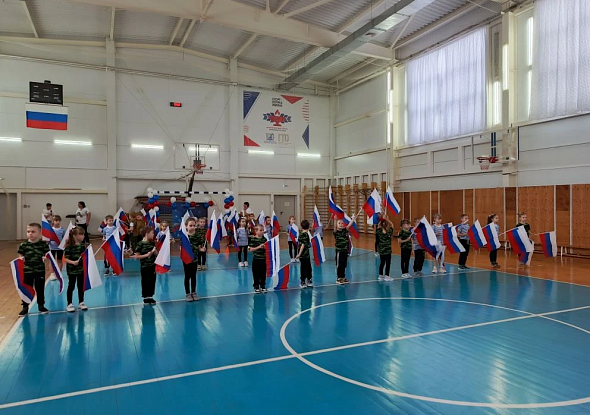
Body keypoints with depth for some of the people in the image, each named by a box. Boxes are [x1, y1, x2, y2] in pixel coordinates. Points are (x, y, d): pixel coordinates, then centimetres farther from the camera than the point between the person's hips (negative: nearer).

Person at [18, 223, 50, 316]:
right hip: (27, 271, 1)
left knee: (40, 289, 12)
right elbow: (20, 256, 3)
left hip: (40, 271, 0)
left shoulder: (44, 244, -5)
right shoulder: (23, 245, -3)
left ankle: (41, 306, 26)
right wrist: (21, 258, -18)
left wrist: (46, 258, -21)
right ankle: (25, 308, 23)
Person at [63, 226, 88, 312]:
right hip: (72, 270, -5)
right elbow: (65, 259, -18)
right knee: (71, 286, 6)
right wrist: (72, 262, -32)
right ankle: (69, 304, 18)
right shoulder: (69, 246, -16)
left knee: (81, 286, 14)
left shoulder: (82, 245, 1)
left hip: (81, 269, 5)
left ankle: (81, 302, 27)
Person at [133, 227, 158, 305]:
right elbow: (136, 256, -11)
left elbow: (157, 254, 11)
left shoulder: (152, 243, 7)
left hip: (153, 266, 5)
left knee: (152, 281, 10)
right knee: (145, 282, 5)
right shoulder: (140, 244, -10)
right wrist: (146, 255, -17)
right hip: (145, 267, -5)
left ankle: (150, 296, 23)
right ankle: (145, 297, 18)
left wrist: (154, 251, -10)